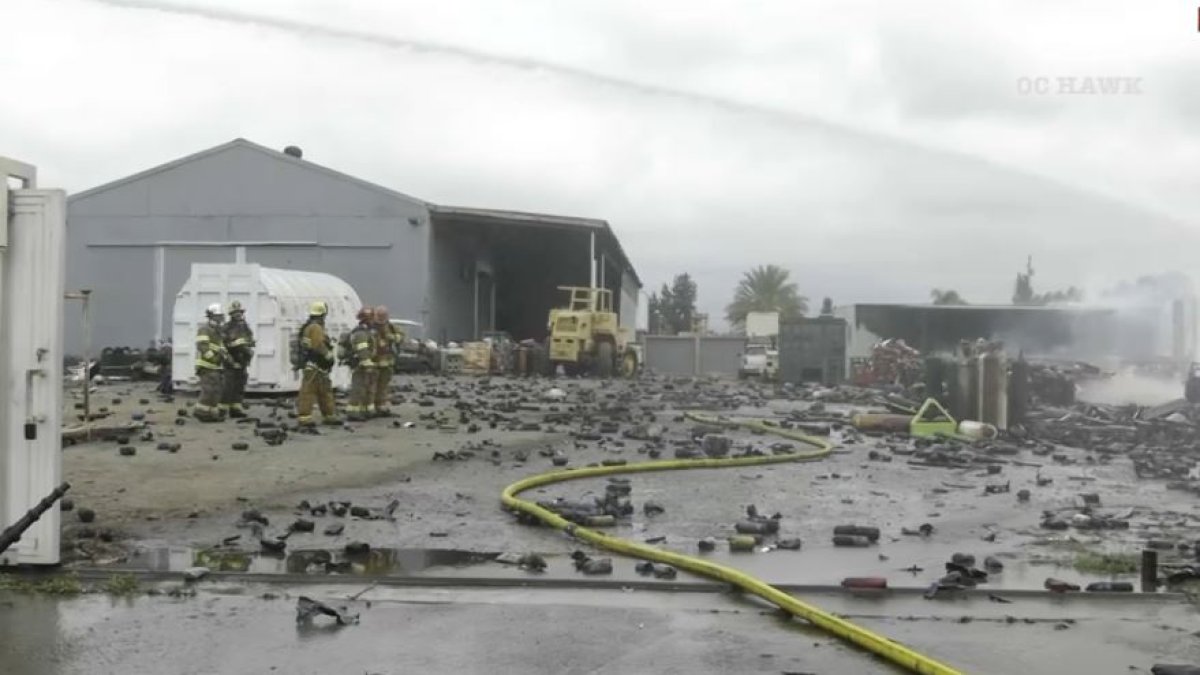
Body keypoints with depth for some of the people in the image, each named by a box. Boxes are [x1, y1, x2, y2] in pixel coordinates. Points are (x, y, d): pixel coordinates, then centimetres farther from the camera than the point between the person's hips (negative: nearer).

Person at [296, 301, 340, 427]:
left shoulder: (308, 327, 19)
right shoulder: (316, 327, -14)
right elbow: (320, 346, -21)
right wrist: (329, 356, -11)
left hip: (318, 366, 11)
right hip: (314, 365, -11)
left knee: (325, 390, 15)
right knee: (308, 390, -9)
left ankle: (329, 416, 20)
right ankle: (304, 417, -9)